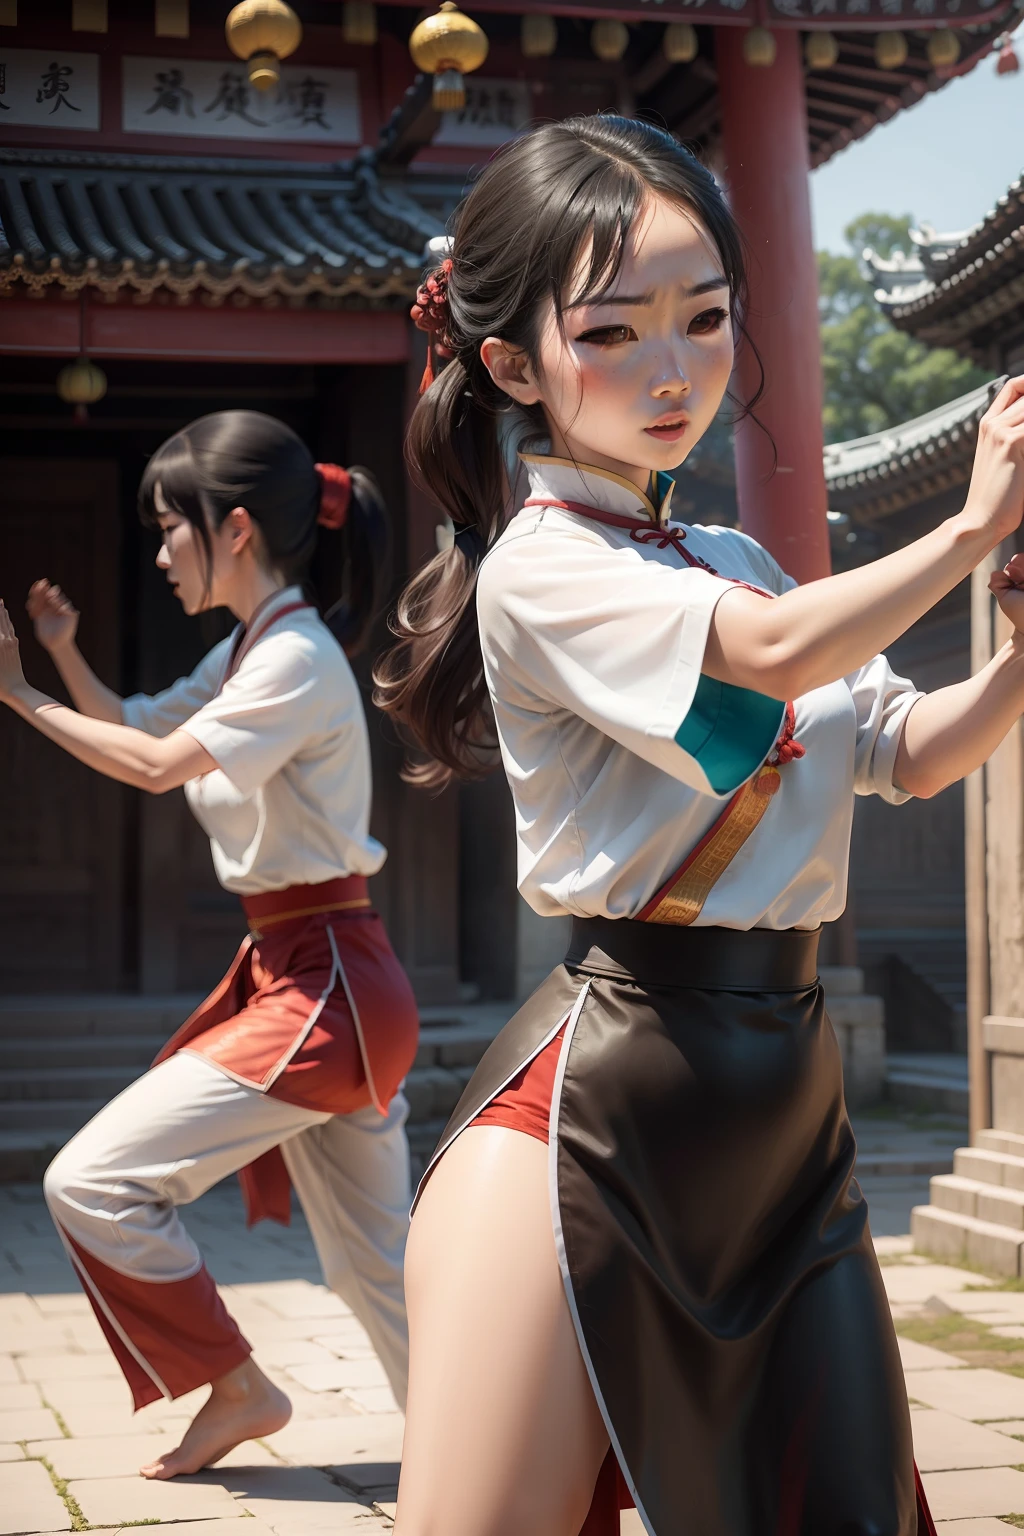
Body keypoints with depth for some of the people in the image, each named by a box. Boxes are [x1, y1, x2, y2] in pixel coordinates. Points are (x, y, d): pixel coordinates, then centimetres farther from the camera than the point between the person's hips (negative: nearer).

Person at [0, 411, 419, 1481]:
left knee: (93, 1181, -8)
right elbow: (137, 729, 21)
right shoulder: (246, 653, 14)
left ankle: (237, 1390, 6)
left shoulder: (296, 658, -15)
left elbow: (157, 765, -23)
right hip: (319, 984, 10)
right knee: (373, 1262, 14)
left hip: (323, 989, -10)